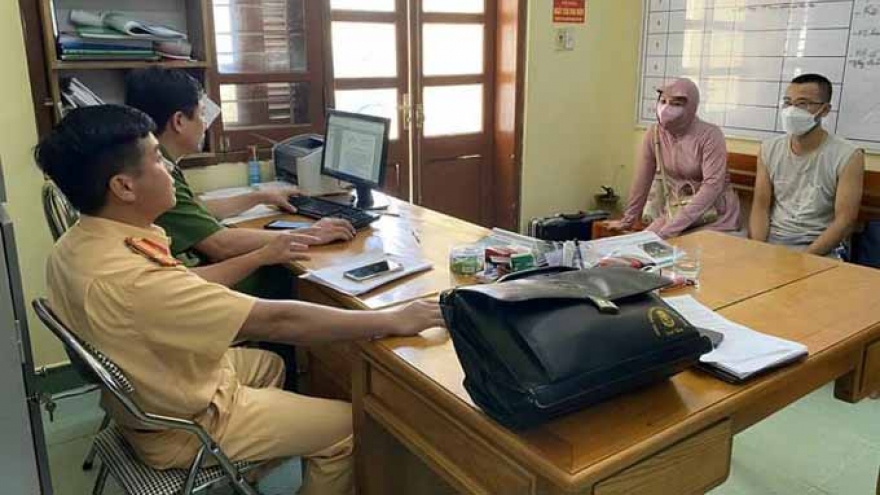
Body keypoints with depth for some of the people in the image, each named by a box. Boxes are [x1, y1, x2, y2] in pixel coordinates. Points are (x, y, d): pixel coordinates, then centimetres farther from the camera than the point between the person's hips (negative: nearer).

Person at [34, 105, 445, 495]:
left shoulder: (76, 245, -7)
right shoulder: (131, 278, -37)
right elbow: (277, 321, -35)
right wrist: (394, 320, -29)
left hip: (144, 399, 9)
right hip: (182, 428, -9)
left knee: (268, 364, 29)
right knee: (346, 427, 0)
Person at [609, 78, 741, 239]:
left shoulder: (710, 135, -18)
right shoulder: (653, 134, -5)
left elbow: (712, 185, -25)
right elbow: (643, 180, 3)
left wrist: (673, 227, -33)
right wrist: (628, 219, 7)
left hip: (715, 215, -4)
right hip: (674, 211, 4)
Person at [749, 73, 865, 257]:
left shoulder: (848, 156, -6)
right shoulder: (769, 150, 6)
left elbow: (845, 220, -10)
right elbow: (760, 207, 4)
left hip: (819, 250, -3)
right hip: (770, 241, 3)